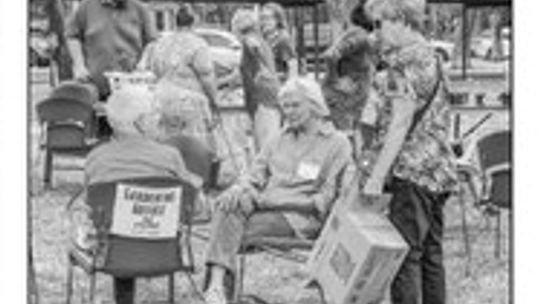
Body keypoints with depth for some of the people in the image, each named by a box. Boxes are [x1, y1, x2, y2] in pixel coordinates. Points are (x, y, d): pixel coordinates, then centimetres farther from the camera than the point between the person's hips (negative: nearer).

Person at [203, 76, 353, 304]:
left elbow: (328, 197, -1)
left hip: (300, 217, -4)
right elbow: (256, 175, 18)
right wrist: (239, 189, -8)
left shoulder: (337, 144, 6)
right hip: (265, 205, 5)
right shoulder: (281, 139, 26)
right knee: (229, 204, -31)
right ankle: (215, 284, -44)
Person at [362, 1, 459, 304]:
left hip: (412, 170, -10)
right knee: (431, 251, 12)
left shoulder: (406, 60, -12)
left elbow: (400, 123, -18)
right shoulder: (431, 56, 18)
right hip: (439, 169, 10)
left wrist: (377, 176, -19)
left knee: (404, 253, -7)